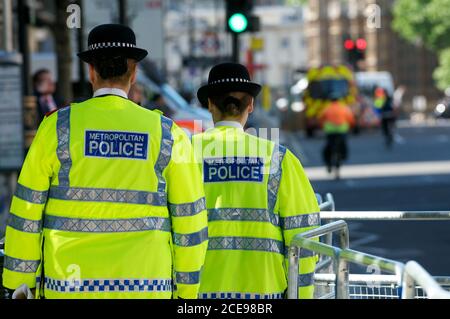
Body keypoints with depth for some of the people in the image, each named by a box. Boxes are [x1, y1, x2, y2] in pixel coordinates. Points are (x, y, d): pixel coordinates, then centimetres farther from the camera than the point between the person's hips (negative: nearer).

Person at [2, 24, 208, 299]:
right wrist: (185, 291, 12)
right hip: (144, 288, 1)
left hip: (70, 288, -1)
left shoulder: (57, 127, -1)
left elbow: (27, 212, -1)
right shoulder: (167, 134, 2)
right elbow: (189, 218, 4)